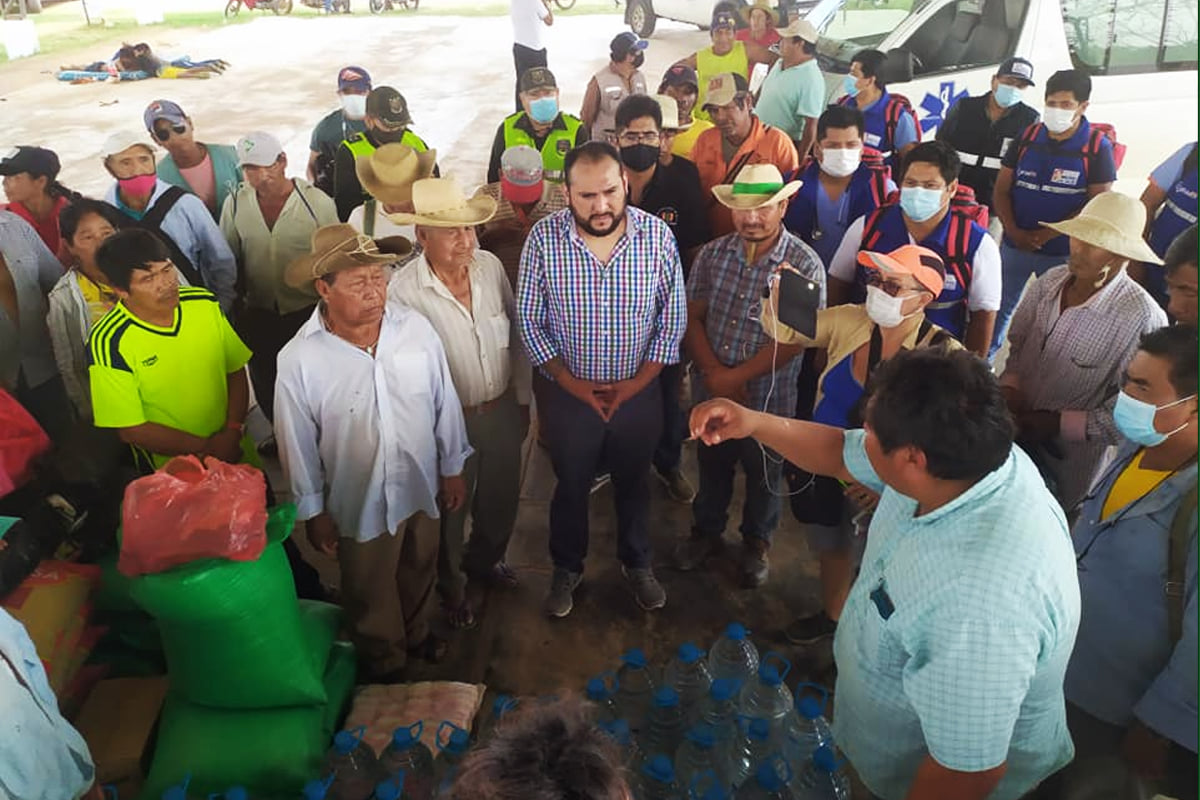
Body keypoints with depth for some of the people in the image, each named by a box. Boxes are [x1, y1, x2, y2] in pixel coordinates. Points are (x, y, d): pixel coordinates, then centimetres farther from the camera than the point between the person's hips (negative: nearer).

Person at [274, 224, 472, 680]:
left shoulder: (416, 328, -17)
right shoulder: (298, 360, -23)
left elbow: (444, 402, -4)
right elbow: (298, 444, -11)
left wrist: (453, 469, 4)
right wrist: (313, 511, -3)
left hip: (422, 486, 3)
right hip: (359, 501, -3)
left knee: (420, 573, 29)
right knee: (371, 595, 22)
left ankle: (417, 633, 60)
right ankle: (384, 663, 51)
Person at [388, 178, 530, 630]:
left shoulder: (491, 266, -9)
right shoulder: (403, 291, -23)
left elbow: (515, 338, 3)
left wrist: (522, 399, 9)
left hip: (502, 410, 5)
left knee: (501, 500, 25)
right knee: (451, 509, 19)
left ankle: (485, 563, 56)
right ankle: (453, 588, 47)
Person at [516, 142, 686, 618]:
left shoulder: (657, 235, -14)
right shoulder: (544, 238, -16)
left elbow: (672, 316, -7)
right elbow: (529, 318, -9)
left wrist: (638, 381, -11)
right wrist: (570, 382, -12)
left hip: (638, 392, 1)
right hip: (567, 393, -1)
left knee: (634, 483, 22)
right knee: (571, 486, 19)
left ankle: (637, 562, 47)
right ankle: (567, 568, 45)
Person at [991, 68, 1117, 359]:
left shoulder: (1097, 147, -7)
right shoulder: (1028, 137, 2)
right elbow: (1002, 189, 2)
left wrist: (1047, 234, -17)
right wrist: (1013, 231, -13)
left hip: (1063, 253, -3)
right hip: (1014, 245, 3)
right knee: (1000, 307, 13)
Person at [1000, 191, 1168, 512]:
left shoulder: (1142, 319, -25)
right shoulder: (1050, 281, -10)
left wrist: (1056, 423, -21)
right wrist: (1010, 388, -9)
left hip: (1069, 462, -4)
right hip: (1013, 436, 4)